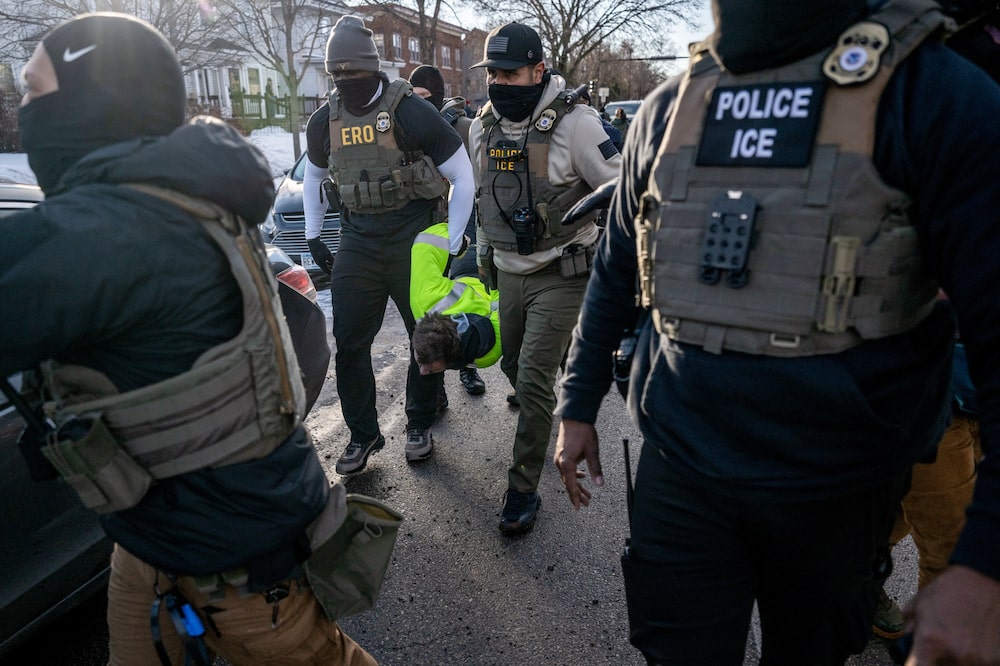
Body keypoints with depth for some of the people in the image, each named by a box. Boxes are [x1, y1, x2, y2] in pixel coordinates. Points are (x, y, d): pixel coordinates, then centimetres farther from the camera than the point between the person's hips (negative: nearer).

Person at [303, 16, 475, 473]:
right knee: (349, 343, 4)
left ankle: (420, 425, 28)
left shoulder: (409, 111, -11)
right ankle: (362, 434, 21)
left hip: (413, 240, -4)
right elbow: (313, 177, 23)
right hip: (357, 242, 4)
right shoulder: (324, 122, 5)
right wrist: (313, 236, 17)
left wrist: (452, 244, -7)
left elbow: (462, 175, -7)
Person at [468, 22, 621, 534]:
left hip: (559, 275, -6)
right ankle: (540, 423, 49)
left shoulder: (572, 124, -15)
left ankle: (523, 490, 7)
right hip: (509, 273, 6)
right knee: (513, 367, 17)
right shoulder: (482, 127, 5)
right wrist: (484, 249, 22)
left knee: (533, 382, -8)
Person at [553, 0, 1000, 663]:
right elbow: (616, 273, 10)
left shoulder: (933, 90, -10)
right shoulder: (668, 108, 2)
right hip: (680, 466, 2)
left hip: (834, 485, -1)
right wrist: (579, 406, 11)